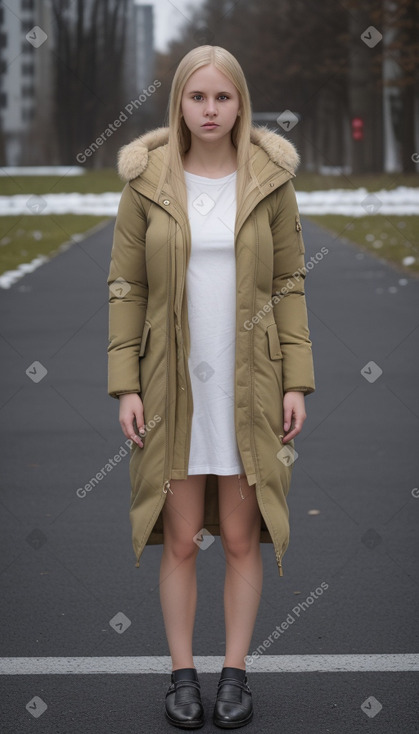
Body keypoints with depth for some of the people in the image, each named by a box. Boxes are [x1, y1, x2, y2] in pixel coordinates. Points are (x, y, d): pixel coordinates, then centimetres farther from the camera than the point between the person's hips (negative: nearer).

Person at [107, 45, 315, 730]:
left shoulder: (271, 181, -1)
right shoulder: (146, 183, -1)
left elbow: (290, 284, 2)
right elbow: (126, 288, 1)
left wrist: (297, 382, -3)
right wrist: (126, 385, -5)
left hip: (250, 388, 0)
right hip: (175, 387, 0)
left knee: (242, 538, 8)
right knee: (181, 540, 6)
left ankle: (236, 672, 21)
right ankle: (182, 673, 21)